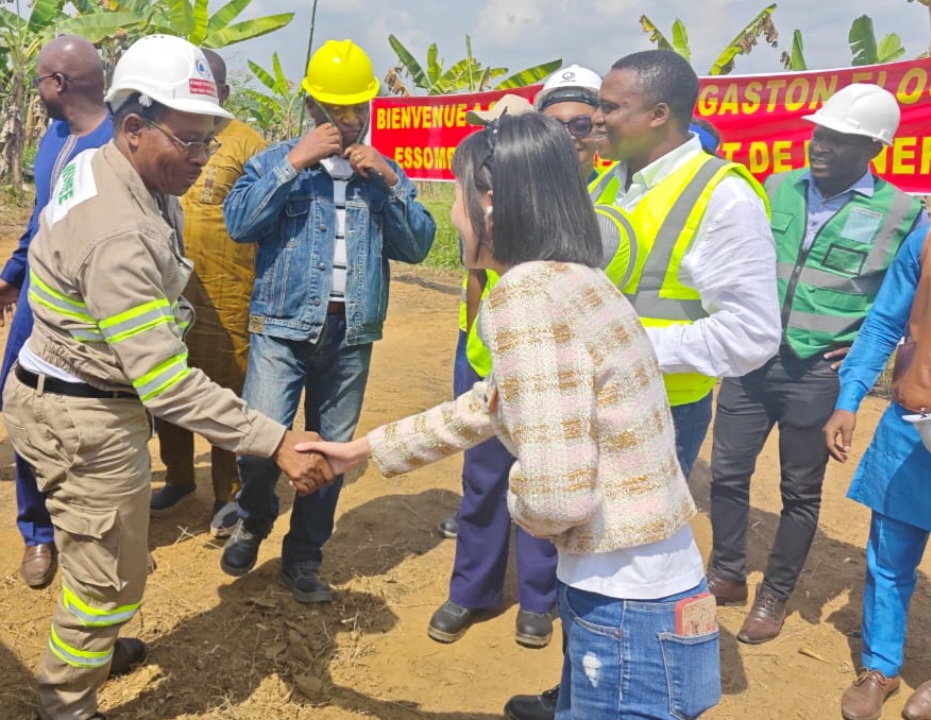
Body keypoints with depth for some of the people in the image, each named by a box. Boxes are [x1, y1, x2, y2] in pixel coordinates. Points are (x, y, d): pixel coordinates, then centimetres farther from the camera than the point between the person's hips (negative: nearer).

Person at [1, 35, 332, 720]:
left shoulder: (96, 165, -1)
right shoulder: (119, 237, -32)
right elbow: (167, 382, -34)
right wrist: (276, 440, -35)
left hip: (67, 394, 10)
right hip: (85, 421, -10)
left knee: (101, 555, 27)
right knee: (110, 577, 5)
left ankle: (89, 647, 50)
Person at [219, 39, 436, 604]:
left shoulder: (384, 172, 12)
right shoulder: (277, 160, 5)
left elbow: (418, 246, 2)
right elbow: (239, 223, -11)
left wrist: (391, 181, -9)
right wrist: (294, 163, -14)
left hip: (352, 334, 3)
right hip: (283, 327, -2)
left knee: (333, 451, 8)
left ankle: (303, 559, 26)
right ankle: (254, 523, 20)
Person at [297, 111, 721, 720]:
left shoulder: (526, 294, -21)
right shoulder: (575, 281, 8)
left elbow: (556, 495, -29)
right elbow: (483, 408, 20)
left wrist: (521, 504, -5)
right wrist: (364, 449, 27)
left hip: (629, 620, -8)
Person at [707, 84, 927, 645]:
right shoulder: (778, 188, 3)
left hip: (819, 374, -3)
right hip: (751, 361, 3)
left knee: (801, 492, 10)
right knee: (727, 472, 10)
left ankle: (776, 596, 28)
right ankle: (728, 575, 31)